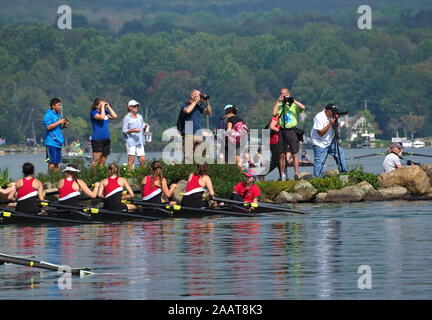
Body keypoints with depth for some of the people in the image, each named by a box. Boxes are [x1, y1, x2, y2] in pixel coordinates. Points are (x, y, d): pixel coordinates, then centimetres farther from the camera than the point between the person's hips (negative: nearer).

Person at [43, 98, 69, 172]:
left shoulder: (58, 115, 19)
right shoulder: (49, 114, -7)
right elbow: (48, 127, -18)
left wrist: (64, 126, 8)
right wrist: (59, 122, -15)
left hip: (58, 142, 9)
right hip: (51, 142, -9)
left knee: (57, 162, 9)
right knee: (52, 162, -12)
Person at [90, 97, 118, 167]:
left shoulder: (105, 112, 15)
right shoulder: (93, 112, -4)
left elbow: (114, 116, 3)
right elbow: (101, 117, -20)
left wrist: (108, 106, 5)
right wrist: (102, 107, -11)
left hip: (106, 139, 7)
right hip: (97, 139, -7)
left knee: (102, 162, 7)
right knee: (96, 161, -13)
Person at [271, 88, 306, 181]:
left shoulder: (294, 105, 6)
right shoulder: (279, 105, 11)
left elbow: (303, 108, -12)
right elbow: (274, 113, -7)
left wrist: (293, 101, -12)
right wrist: (278, 101, -5)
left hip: (292, 130, -2)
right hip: (282, 131, 2)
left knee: (294, 154, -3)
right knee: (282, 155, 4)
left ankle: (296, 174, 1)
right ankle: (283, 175, 11)